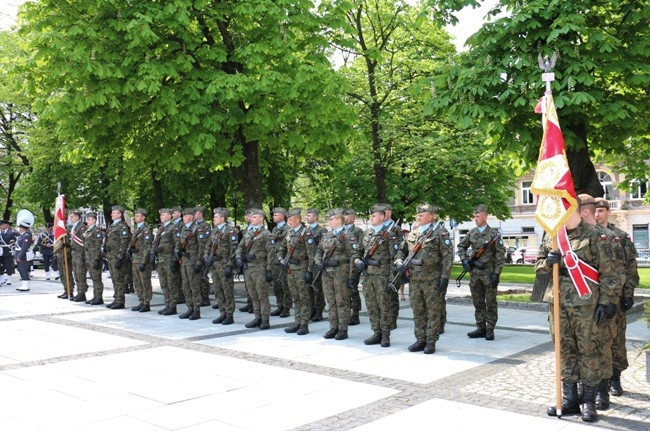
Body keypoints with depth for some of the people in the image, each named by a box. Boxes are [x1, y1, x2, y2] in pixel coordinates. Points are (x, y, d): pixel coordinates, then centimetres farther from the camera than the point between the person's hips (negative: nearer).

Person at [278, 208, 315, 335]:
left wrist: (309, 271, -18)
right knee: (296, 298, 12)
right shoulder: (290, 233, 11)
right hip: (290, 269, 7)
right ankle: (297, 322, 19)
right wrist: (281, 260, 7)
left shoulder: (306, 233, -11)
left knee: (304, 298, -1)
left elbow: (311, 253, -14)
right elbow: (281, 248, 24)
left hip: (301, 269, -7)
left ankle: (304, 324, 4)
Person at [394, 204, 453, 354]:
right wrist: (399, 262, 1)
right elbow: (401, 250, 22)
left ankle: (431, 342, 10)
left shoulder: (440, 233, -5)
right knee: (417, 312, 11)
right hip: (414, 279, 6)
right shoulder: (412, 234, 13)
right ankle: (420, 340, 20)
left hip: (432, 280, -6)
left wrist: (445, 277, -15)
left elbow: (448, 256, -9)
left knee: (433, 312, 2)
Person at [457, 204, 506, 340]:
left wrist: (496, 273, -13)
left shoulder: (494, 234, -6)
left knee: (490, 303, 2)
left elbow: (500, 255, -8)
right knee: (478, 303, 10)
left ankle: (490, 329, 9)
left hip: (489, 273, -5)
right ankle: (481, 328, 18)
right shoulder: (471, 233, 7)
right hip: (474, 273, 5)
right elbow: (461, 246, 19)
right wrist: (464, 260, 3)